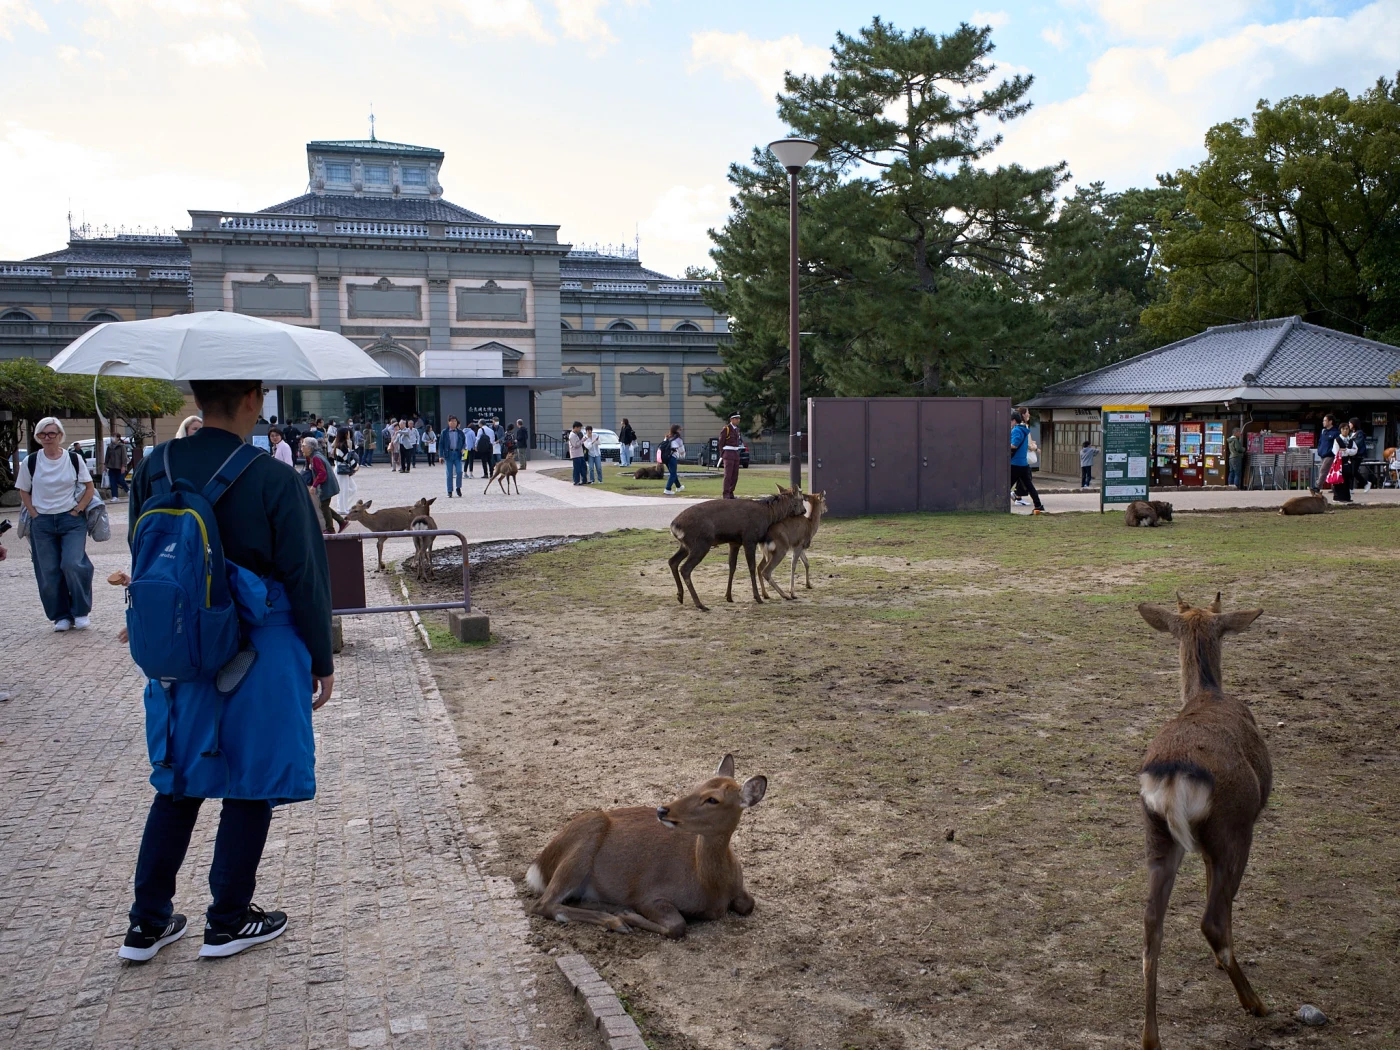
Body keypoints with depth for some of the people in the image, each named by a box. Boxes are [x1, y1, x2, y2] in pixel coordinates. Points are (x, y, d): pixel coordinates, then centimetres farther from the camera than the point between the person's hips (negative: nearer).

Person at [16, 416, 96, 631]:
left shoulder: (74, 459, -1)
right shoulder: (30, 462, 2)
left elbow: (89, 489, 4)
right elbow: (24, 492, 10)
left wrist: (77, 511, -5)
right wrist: (34, 515, -1)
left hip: (72, 520, -2)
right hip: (42, 523, 2)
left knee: (72, 564, -16)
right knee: (49, 572, 3)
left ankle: (81, 612, 1)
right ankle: (61, 616, 15)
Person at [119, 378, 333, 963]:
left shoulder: (153, 469, -1)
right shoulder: (274, 481, -17)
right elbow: (304, 579, -12)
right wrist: (322, 660, -1)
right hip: (262, 656, -5)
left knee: (179, 783, 18)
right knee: (252, 785, 10)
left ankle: (148, 923, 25)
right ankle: (228, 921, 22)